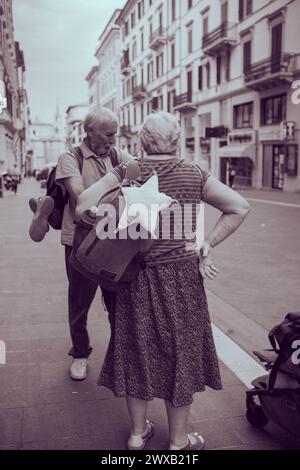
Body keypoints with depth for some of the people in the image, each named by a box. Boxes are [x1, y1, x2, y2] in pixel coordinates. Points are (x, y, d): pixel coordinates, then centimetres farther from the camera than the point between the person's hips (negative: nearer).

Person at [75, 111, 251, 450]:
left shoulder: (126, 173, -4)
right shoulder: (193, 174, -4)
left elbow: (83, 204, -14)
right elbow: (240, 208, -6)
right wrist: (208, 244, -4)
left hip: (136, 277, 1)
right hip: (181, 277, -1)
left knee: (137, 350, 17)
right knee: (180, 354, 13)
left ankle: (137, 433, 33)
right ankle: (178, 440, 28)